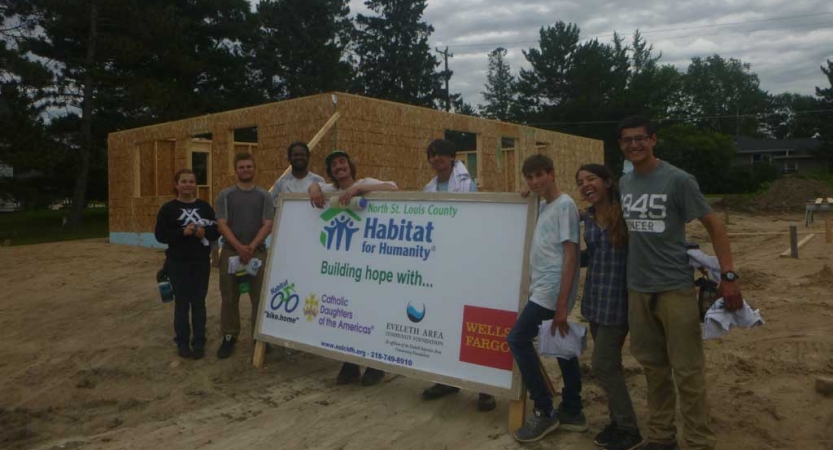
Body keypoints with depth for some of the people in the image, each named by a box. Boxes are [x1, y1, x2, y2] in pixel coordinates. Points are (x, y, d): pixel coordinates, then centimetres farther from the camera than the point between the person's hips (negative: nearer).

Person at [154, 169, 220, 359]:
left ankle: (199, 343, 16)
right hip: (178, 262, -2)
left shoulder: (204, 207, 6)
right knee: (182, 302, 4)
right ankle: (182, 343, 16)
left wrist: (205, 232, -15)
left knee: (199, 302, 7)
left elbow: (216, 230, 7)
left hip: (202, 262, 2)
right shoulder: (168, 208, -2)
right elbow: (160, 235, -7)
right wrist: (182, 232, -19)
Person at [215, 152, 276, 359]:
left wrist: (251, 246, -15)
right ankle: (229, 337, 19)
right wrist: (239, 247, -17)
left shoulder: (264, 196, 6)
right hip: (230, 252, 0)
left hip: (258, 252, 0)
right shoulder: (225, 195, 5)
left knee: (259, 298, 2)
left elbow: (268, 225, -2)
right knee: (229, 298, 7)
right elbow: (222, 224, -3)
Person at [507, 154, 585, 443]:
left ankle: (544, 412, 0)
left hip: (552, 289, -9)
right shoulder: (542, 206, 15)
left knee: (518, 339, -9)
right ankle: (572, 412, 24)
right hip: (542, 288, 9)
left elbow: (570, 256, -16)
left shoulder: (565, 206, -11)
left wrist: (562, 304, -19)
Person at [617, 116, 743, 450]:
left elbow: (713, 225, -9)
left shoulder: (678, 180, -10)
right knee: (653, 366, 15)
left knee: (687, 370, 2)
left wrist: (728, 276, -14)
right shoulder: (623, 183, 7)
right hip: (638, 289, 6)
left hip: (675, 288, -5)